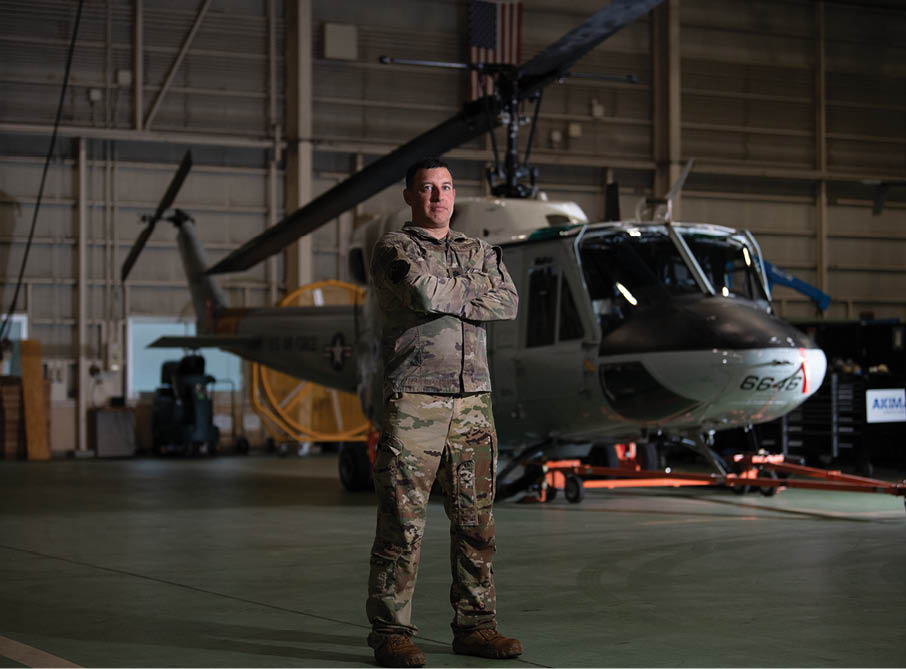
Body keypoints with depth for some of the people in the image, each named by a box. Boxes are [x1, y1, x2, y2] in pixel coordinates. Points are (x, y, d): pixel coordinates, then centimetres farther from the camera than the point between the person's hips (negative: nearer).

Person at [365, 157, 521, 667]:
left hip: (473, 403, 5)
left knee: (476, 522, 6)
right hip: (414, 401, -5)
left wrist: (447, 298, -8)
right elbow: (424, 293, -17)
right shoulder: (395, 248, 2)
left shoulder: (481, 253, 18)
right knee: (403, 524, -5)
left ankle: (475, 625, 15)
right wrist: (477, 293, 0)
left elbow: (508, 305, 0)